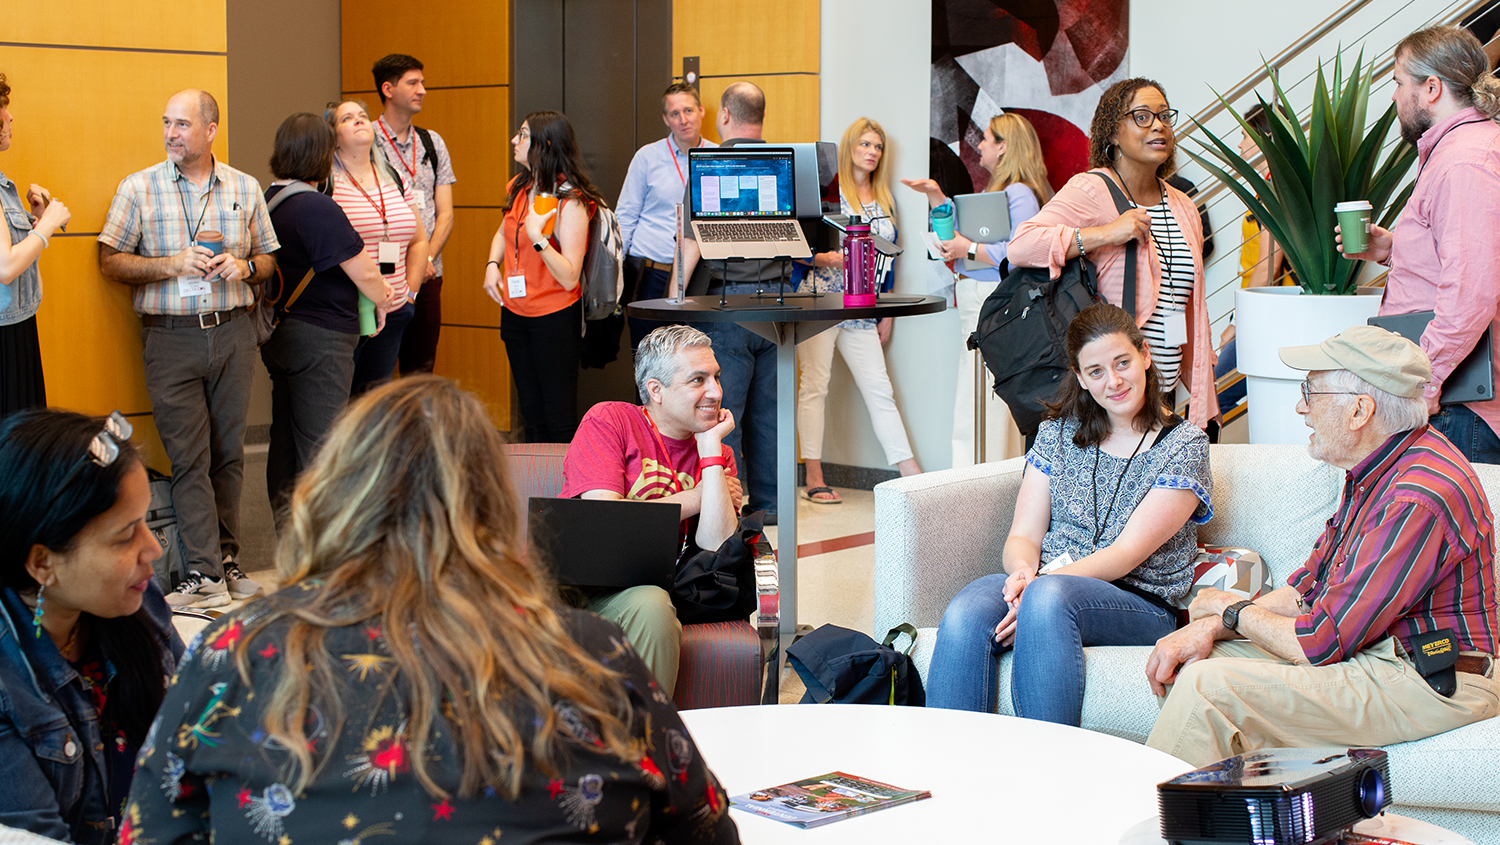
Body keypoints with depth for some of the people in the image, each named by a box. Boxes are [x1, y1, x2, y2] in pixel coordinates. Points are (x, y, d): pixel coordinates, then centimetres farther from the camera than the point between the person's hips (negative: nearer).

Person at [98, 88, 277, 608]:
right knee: (189, 457, -5)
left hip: (232, 332, 2)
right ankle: (204, 573, -4)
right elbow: (110, 262, -1)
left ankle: (226, 559, 18)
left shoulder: (245, 188, 8)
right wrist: (175, 263, -14)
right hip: (170, 336, -2)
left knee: (229, 452, 7)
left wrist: (243, 267, -8)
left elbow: (267, 259, 15)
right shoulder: (138, 189, 1)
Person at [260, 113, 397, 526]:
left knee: (286, 435, 16)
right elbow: (363, 271, -15)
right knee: (319, 444, -3)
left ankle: (286, 526, 25)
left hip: (279, 333, 9)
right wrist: (383, 298, 6)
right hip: (319, 337, -9)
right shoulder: (318, 208, -19)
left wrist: (377, 290, 6)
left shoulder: (269, 200, 7)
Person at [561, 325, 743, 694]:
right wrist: (696, 497, -2)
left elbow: (717, 546, -3)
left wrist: (710, 447, -1)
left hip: (640, 590, 3)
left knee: (651, 606, -33)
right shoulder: (608, 421, 2)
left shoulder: (718, 455, 14)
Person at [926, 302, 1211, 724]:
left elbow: (1127, 553, -8)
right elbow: (1023, 536, 9)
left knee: (1047, 596, -38)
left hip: (1140, 604, -3)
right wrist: (1023, 572, -16)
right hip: (1047, 577, 4)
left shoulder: (1185, 446, 2)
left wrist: (1041, 583, -22)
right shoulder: (1057, 434, 16)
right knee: (965, 614, -31)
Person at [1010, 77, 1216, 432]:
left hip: (1163, 389, 7)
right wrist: (1106, 234, -21)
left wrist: (1201, 399, 23)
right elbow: (1020, 246, -19)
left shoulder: (1183, 207, 18)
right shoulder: (1091, 190, -4)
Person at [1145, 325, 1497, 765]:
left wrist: (1232, 610, -3)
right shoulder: (1376, 469, 8)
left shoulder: (1418, 498, -25)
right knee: (1193, 659, 7)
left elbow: (1319, 644, -22)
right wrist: (1208, 627, -1)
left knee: (1208, 685, -21)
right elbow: (1308, 587, 13)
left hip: (1426, 688, -10)